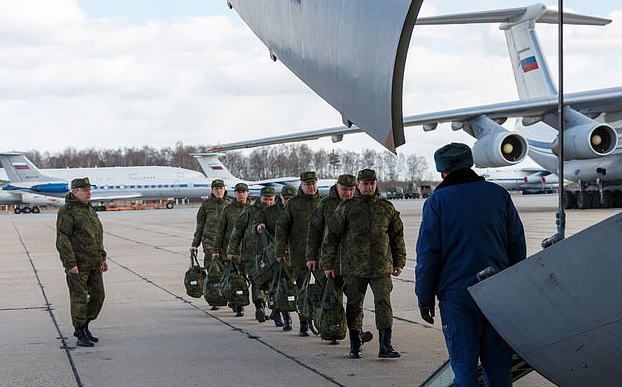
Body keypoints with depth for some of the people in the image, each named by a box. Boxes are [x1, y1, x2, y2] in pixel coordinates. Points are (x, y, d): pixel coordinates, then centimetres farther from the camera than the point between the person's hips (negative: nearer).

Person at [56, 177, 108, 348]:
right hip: (77, 264, -8)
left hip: (94, 263, 8)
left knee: (98, 296, 10)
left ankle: (84, 327, 25)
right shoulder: (67, 211, -11)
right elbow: (62, 239, -17)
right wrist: (70, 264, -21)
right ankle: (80, 335, 3)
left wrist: (102, 258, 17)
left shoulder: (90, 210, 15)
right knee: (79, 298, -3)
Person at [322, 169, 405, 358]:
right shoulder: (346, 208, 1)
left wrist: (399, 262, 14)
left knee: (384, 303, -7)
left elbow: (397, 236, 17)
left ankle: (385, 345, -4)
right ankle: (355, 346, 17)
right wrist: (328, 264, 1)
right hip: (353, 267, -1)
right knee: (354, 306, 5)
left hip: (381, 267, 1)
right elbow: (331, 236, 3)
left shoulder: (387, 208, 9)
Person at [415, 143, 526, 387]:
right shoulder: (498, 194, 8)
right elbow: (517, 246, 10)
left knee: (464, 366, 3)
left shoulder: (437, 201, -2)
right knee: (498, 363, 9)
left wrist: (425, 299, 1)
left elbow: (428, 255, -5)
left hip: (457, 295, -3)